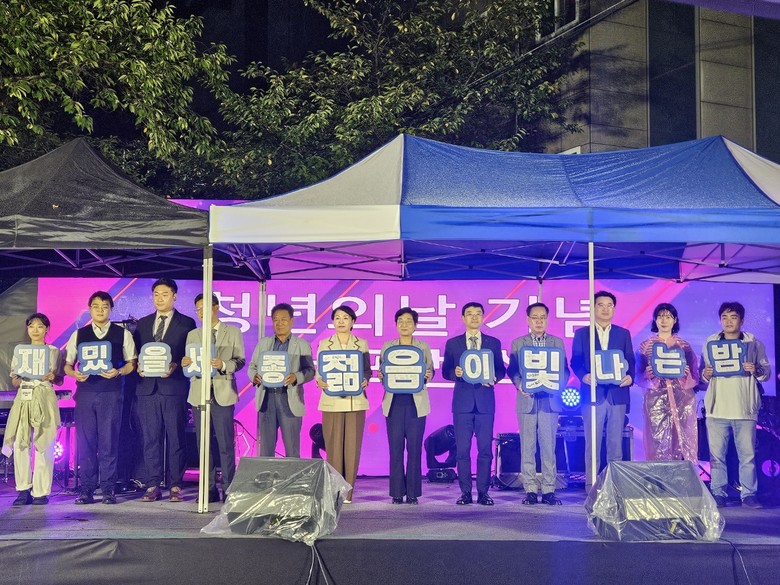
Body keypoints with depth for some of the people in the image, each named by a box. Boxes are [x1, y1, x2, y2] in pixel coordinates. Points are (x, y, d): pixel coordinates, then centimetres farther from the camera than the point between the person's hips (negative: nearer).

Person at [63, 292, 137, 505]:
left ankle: (108, 489, 5)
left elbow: (131, 363, 6)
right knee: (85, 441, 3)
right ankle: (87, 489, 10)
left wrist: (118, 372, -14)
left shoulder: (123, 334, 6)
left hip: (111, 393, -2)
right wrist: (75, 374, -9)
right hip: (85, 392, 2)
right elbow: (67, 365, 13)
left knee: (109, 441, -2)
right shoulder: (79, 335, 12)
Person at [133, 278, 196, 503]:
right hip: (147, 386, 3)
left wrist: (174, 366, -14)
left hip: (174, 386, -3)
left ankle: (176, 486, 5)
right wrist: (138, 366, -3)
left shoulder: (186, 323, 5)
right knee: (150, 438, 4)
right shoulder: (142, 323, 17)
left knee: (176, 438, 0)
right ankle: (152, 486, 9)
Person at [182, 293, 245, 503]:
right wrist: (186, 364, -12)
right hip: (199, 394, 3)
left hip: (223, 394, -3)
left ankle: (228, 488, 3)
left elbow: (240, 360, 0)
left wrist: (223, 365, -19)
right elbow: (189, 365, 11)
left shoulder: (233, 332, 6)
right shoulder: (193, 335, 14)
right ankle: (209, 489, 12)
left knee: (226, 444, -4)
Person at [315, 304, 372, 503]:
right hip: (332, 401, -1)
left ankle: (347, 491, 6)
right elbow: (319, 370, 6)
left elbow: (367, 369, 9)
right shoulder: (324, 344, 8)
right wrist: (319, 382, -15)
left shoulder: (361, 344, 9)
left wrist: (365, 380, -11)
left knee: (352, 446, -1)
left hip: (356, 401, 1)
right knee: (333, 446, -2)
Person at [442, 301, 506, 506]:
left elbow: (501, 369, 10)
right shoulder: (453, 343, 10)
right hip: (462, 402, 0)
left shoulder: (493, 343, 11)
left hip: (485, 401, 0)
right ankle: (465, 492, 6)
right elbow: (445, 371, 9)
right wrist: (455, 373, -12)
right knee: (462, 449, -1)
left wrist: (494, 377, -11)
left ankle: (483, 492, 7)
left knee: (485, 449, 0)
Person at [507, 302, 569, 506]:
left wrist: (558, 385, -11)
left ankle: (549, 490, 3)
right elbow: (512, 370, 6)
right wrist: (519, 385, -12)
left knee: (549, 447, -1)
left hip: (550, 400, 0)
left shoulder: (557, 343, 12)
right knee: (527, 448, 1)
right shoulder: (518, 343, 11)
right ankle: (530, 490, 6)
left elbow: (564, 370, 8)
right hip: (526, 400, 0)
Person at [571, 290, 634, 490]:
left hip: (618, 394, 2)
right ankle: (591, 486, 3)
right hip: (593, 394, -2)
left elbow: (630, 361, 10)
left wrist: (630, 377, -10)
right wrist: (583, 376, -16)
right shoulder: (582, 333, 10)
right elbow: (575, 362, 4)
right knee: (592, 444, -1)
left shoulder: (623, 334, 14)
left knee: (616, 444, 4)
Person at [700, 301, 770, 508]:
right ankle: (718, 494, 7)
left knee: (748, 454, 0)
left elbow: (767, 372, 7)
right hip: (717, 408, 1)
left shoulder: (754, 343, 7)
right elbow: (702, 372, 14)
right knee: (717, 454, 1)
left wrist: (756, 370, -14)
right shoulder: (710, 343, 12)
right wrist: (705, 374, -9)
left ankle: (748, 494, 7)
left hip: (744, 408, -1)